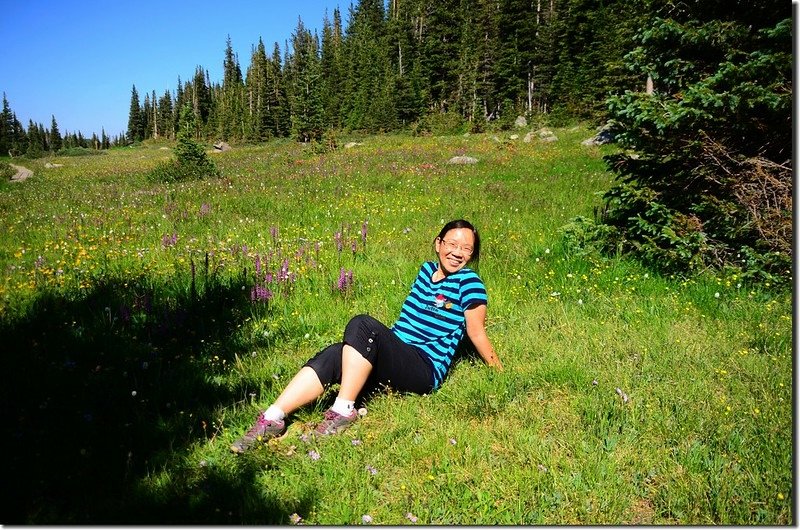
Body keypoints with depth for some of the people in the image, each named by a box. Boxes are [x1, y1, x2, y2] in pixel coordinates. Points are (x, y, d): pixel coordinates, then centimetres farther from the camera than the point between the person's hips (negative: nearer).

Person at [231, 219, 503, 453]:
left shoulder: (468, 282, -4)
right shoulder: (427, 269, 16)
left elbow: (477, 332, 2)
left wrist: (501, 372, 6)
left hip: (426, 370, -6)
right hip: (391, 359, 6)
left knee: (362, 325, -31)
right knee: (332, 356, -24)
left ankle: (344, 410, -26)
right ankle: (272, 419, -29)